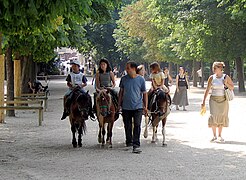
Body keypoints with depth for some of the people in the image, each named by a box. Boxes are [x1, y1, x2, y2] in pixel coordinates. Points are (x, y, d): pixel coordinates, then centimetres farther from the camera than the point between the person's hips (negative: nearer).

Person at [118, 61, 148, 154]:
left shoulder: (141, 79, -2)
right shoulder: (124, 79, 3)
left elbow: (144, 93, 4)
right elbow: (121, 92, 12)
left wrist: (145, 106, 1)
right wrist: (119, 104, 10)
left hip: (138, 107, -3)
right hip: (126, 107, 3)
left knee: (137, 125, -11)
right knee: (127, 126, 11)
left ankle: (136, 145, -12)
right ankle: (129, 142, 27)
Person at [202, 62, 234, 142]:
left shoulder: (226, 77, -1)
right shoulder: (211, 78, 0)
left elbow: (232, 88, 6)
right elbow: (207, 90, 3)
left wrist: (226, 84, -13)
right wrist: (204, 101, 0)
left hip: (223, 100, 0)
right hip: (214, 99, 0)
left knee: (222, 117, 4)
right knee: (213, 116, -10)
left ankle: (220, 136, 16)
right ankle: (214, 136, -1)